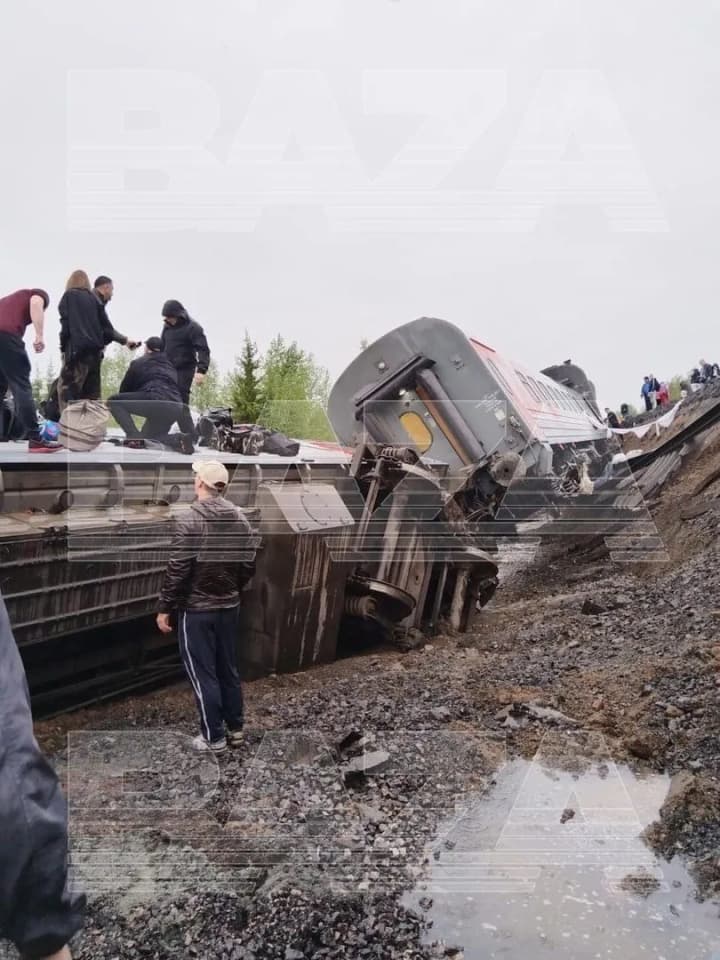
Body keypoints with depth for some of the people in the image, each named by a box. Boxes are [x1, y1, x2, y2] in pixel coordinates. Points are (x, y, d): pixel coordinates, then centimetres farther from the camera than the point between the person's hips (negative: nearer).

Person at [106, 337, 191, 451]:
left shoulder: (138, 363, 13)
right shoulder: (169, 364, 28)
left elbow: (124, 389, 19)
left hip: (156, 402, -6)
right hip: (175, 408, 7)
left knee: (113, 401, 8)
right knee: (146, 436, 27)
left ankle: (134, 436, -10)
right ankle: (179, 439, 0)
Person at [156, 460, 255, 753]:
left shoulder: (191, 519, -17)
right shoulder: (239, 519, 2)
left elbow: (177, 569, -19)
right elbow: (248, 566, 6)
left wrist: (165, 608, -10)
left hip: (196, 609, -6)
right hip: (229, 607, 6)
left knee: (202, 674, 5)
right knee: (228, 669, 17)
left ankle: (214, 737, 13)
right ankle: (235, 729, 26)